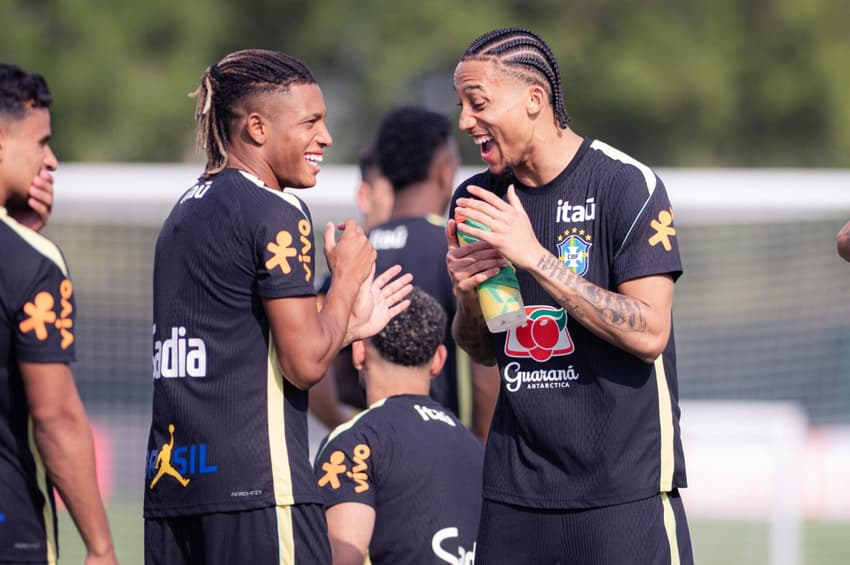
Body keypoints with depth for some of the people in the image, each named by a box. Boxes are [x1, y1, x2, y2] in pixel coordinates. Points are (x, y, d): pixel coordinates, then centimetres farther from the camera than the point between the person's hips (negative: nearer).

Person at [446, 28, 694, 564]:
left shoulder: (626, 185, -8)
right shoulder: (476, 200, 9)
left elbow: (649, 334, -17)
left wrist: (536, 258, -20)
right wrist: (468, 297, -4)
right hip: (514, 491, 5)